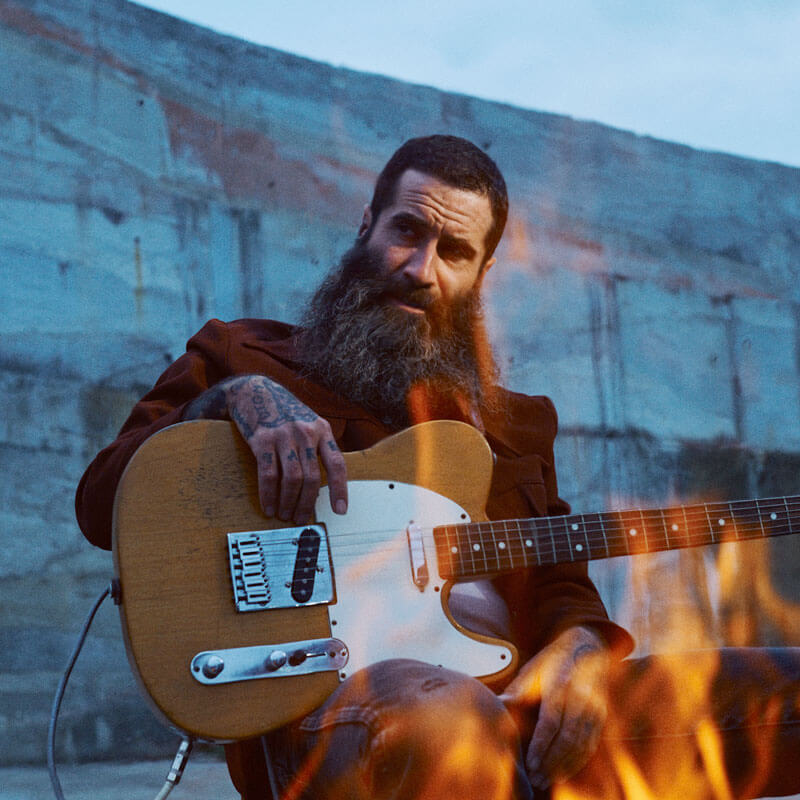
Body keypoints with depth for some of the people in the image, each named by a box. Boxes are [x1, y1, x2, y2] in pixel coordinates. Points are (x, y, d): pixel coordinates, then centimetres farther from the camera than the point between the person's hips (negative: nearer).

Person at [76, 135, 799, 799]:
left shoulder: (512, 422, 31)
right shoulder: (243, 359, 18)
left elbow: (563, 590, 23)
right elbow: (101, 506, 9)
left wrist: (578, 652, -2)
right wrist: (235, 398, -7)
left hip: (507, 695, 5)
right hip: (323, 689, -5)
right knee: (446, 728, -43)